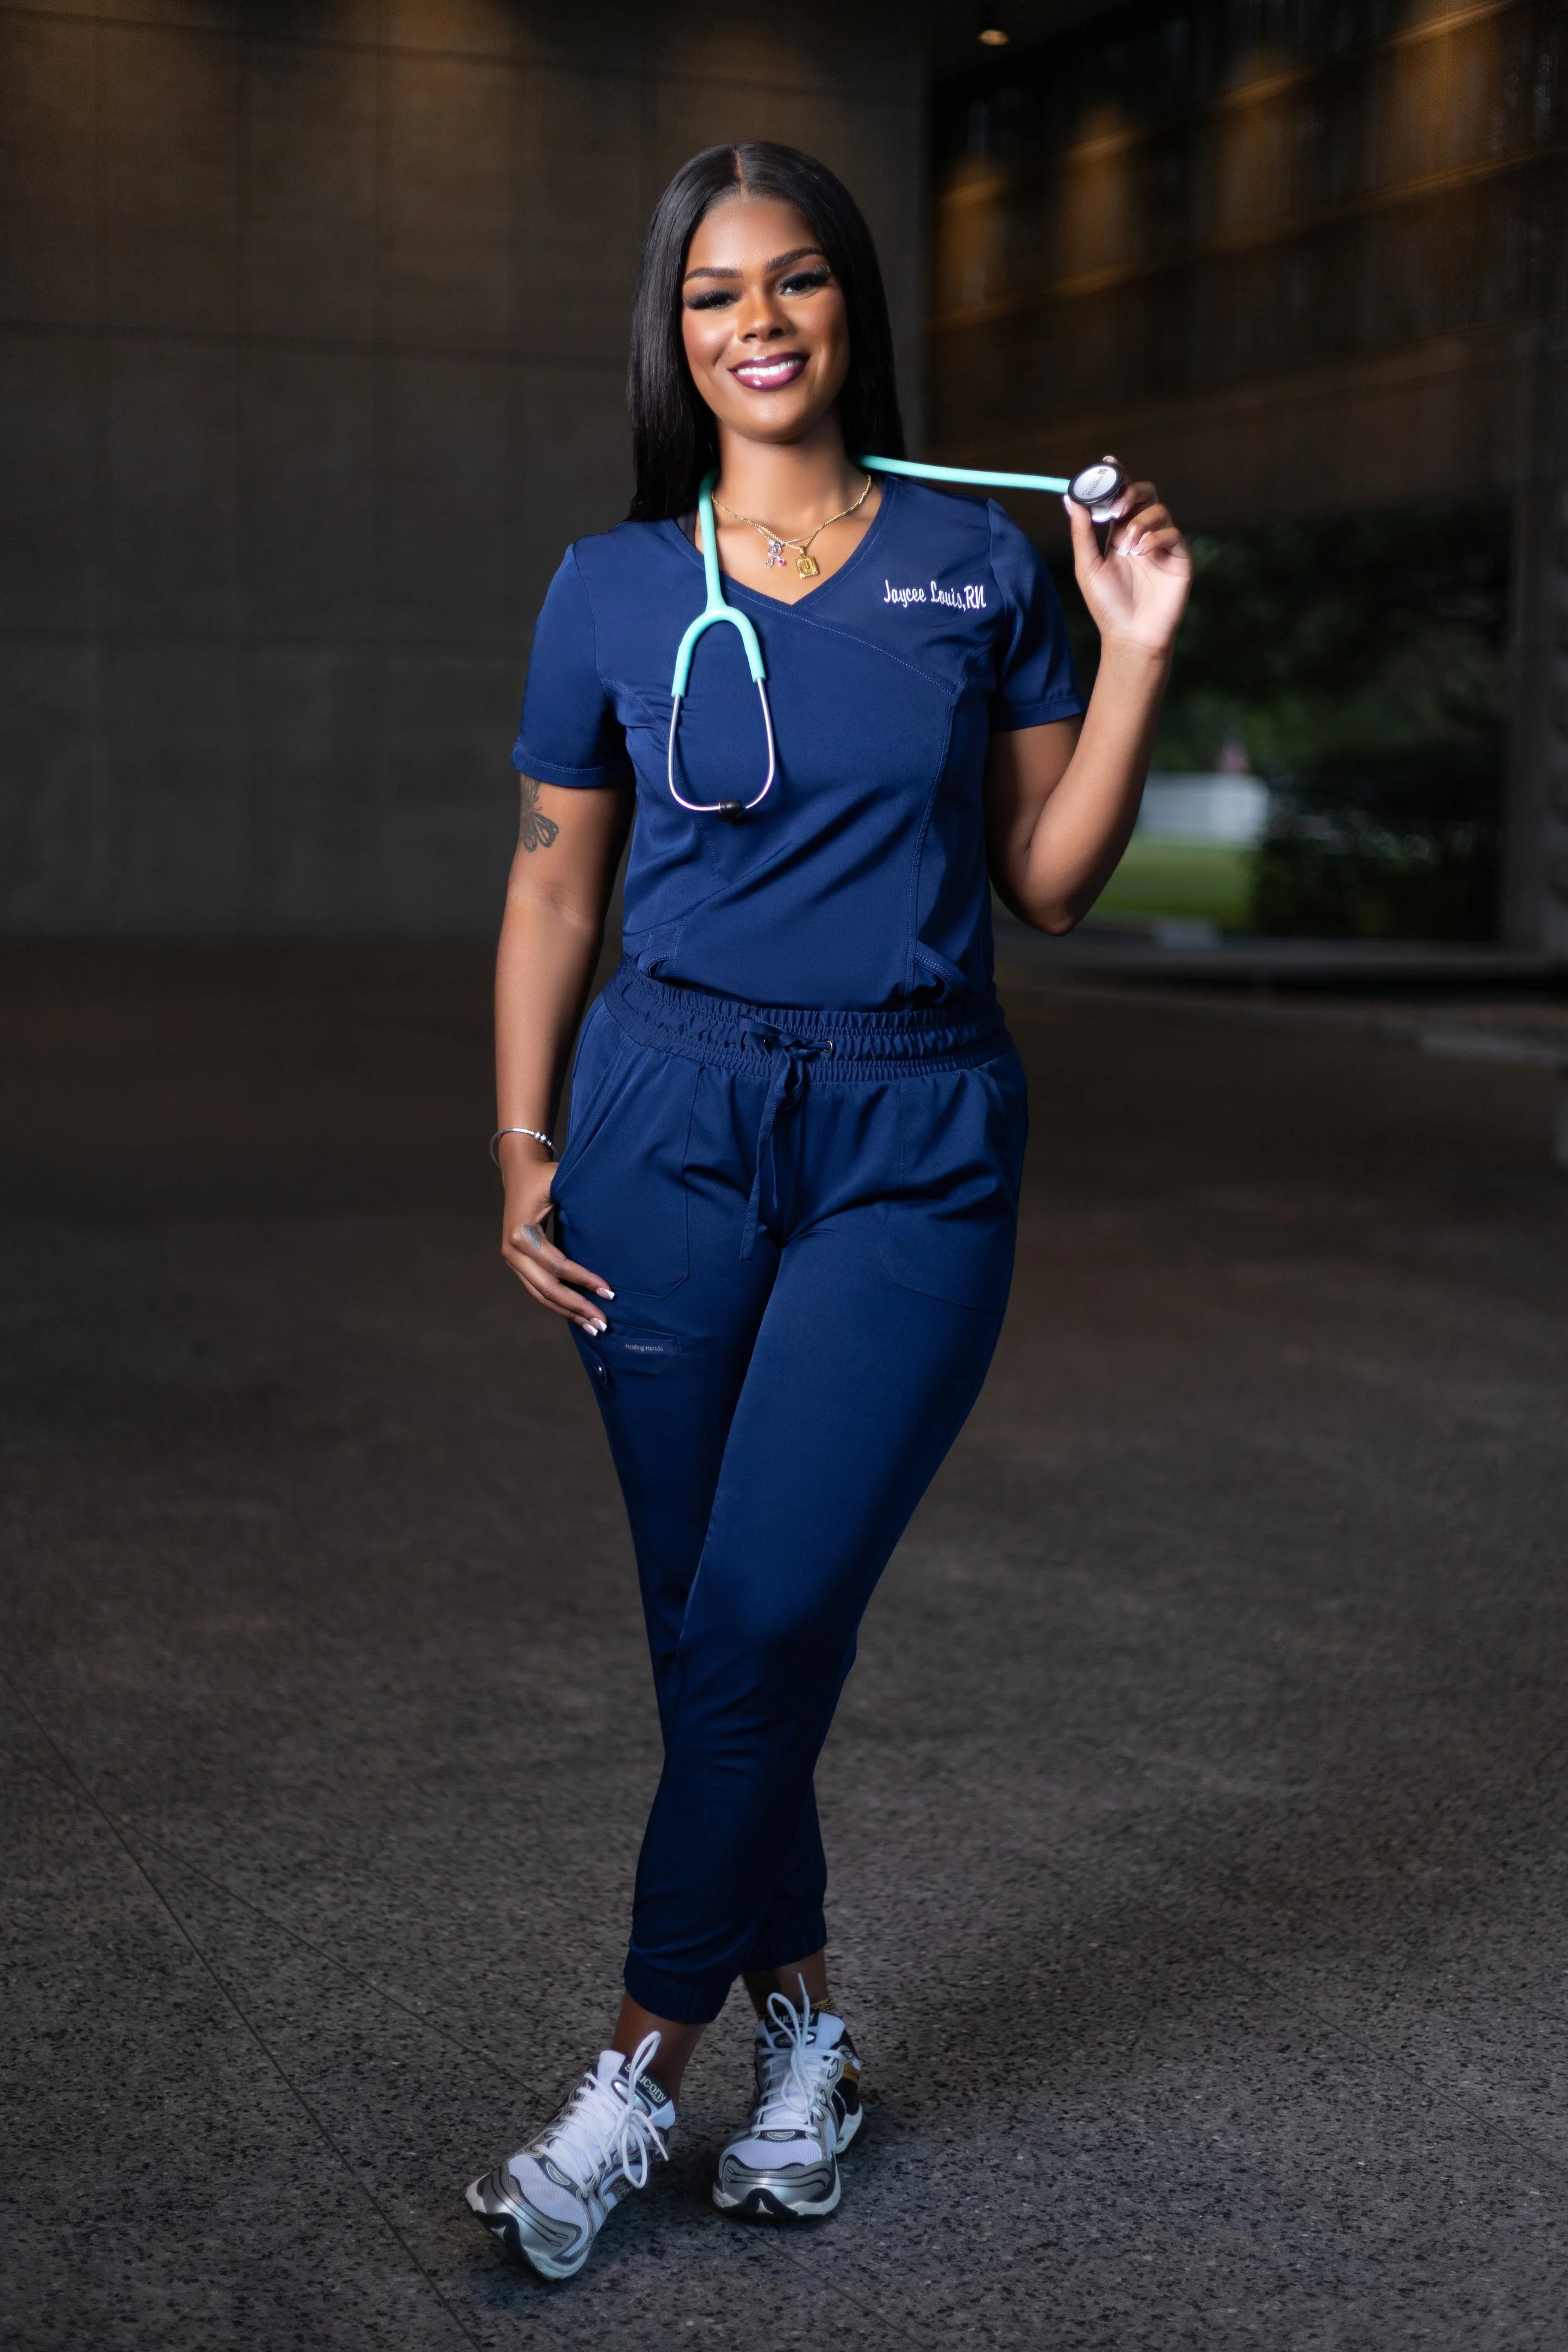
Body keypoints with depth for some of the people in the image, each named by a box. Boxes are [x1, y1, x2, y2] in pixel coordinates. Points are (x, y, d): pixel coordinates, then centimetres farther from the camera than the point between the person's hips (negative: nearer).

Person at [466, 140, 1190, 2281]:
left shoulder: (981, 565, 5)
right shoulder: (614, 587, 6)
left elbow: (1051, 881, 6)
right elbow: (555, 884, 10)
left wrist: (1137, 652, -4)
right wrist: (523, 1150, 2)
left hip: (916, 1143, -1)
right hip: (672, 1123, 2)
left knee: (770, 1613, -10)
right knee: (707, 1624, 5)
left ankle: (644, 2070, 4)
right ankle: (801, 2022, 24)